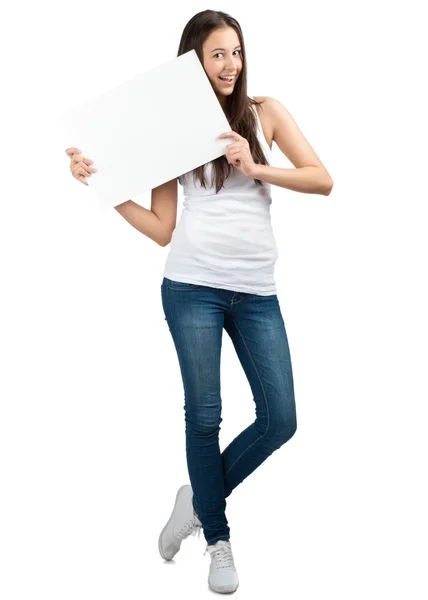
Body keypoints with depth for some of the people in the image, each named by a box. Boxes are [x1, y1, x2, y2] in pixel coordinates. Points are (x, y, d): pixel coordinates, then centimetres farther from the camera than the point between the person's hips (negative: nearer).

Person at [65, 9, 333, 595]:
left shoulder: (265, 112, 9)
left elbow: (322, 179, 0)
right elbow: (161, 228, 4)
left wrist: (256, 169, -11)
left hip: (256, 289, 2)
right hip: (193, 283, -1)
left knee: (280, 419, 0)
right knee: (205, 414, 3)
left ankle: (199, 495, 25)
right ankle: (218, 538, 24)